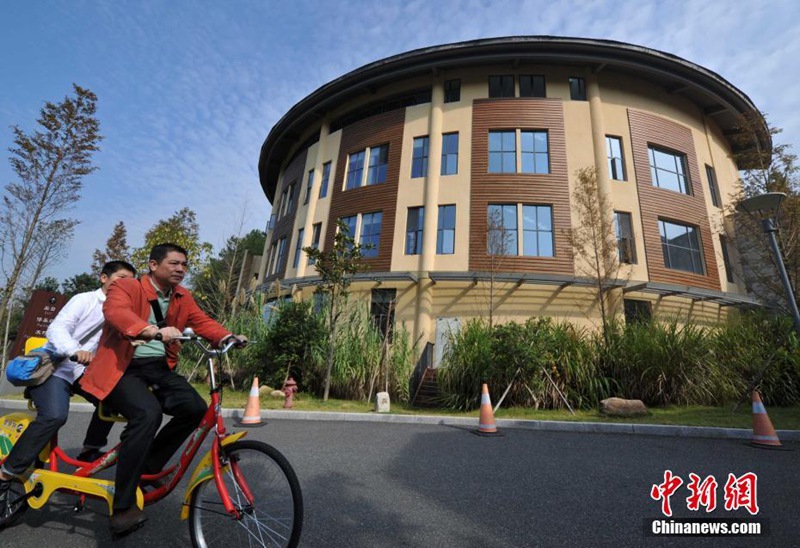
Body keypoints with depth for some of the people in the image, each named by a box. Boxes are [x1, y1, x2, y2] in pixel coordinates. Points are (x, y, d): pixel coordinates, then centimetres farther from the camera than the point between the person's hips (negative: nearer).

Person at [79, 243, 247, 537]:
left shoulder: (182, 296, 10)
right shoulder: (126, 287, -8)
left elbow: (202, 321, 3)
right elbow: (116, 312, -28)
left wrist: (228, 337, -17)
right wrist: (155, 331, -47)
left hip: (158, 367, 6)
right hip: (122, 367, -5)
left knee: (195, 407, -16)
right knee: (148, 413, -31)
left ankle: (148, 467, 8)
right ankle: (123, 508, -18)